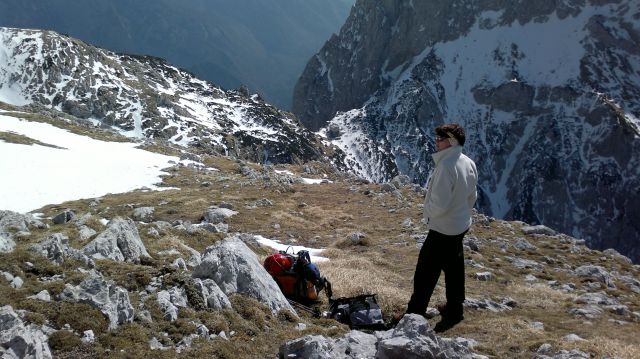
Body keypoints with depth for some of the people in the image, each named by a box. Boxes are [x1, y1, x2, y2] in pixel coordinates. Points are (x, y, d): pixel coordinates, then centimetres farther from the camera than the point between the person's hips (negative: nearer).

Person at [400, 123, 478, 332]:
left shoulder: (446, 165, -26)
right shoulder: (468, 163, 1)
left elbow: (440, 203, -26)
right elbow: (472, 196, 11)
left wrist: (429, 214, -7)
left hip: (442, 229, -9)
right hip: (461, 226, 9)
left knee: (426, 272, 2)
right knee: (454, 268, 19)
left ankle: (415, 313, 11)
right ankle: (454, 310, 32)